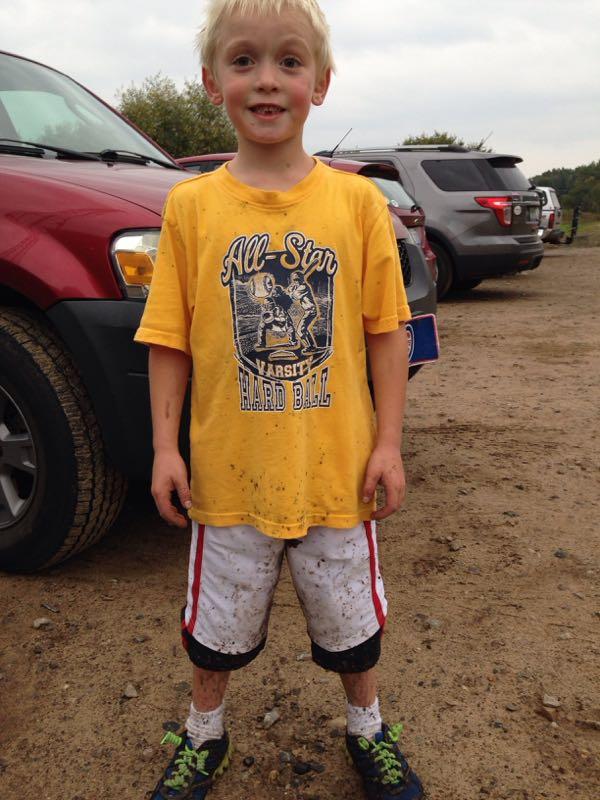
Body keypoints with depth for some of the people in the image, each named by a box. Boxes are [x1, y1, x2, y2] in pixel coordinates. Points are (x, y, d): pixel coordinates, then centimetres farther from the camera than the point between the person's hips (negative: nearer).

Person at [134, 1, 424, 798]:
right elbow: (170, 338, -2)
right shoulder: (191, 204, -4)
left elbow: (386, 329, -2)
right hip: (229, 468, 1)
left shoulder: (357, 200, -4)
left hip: (335, 467, 0)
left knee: (351, 620, 19)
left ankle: (368, 731, 47)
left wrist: (388, 442, -5)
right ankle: (203, 736, 47)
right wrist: (164, 446, -5)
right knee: (218, 626, 19)